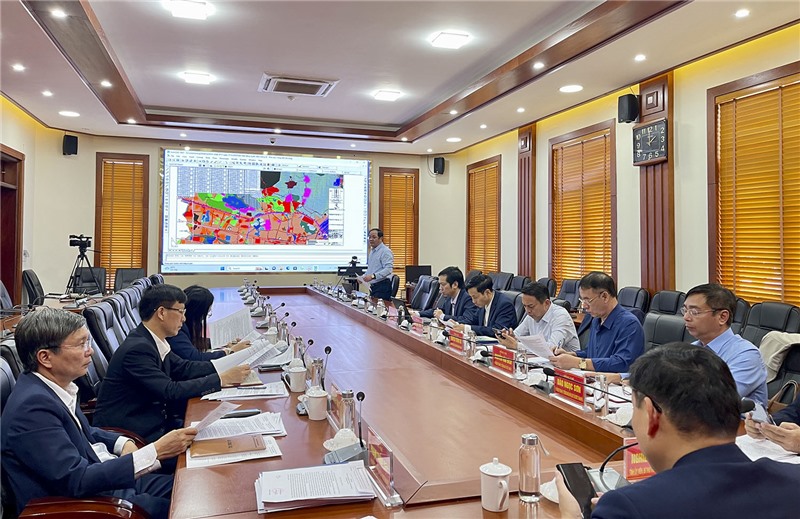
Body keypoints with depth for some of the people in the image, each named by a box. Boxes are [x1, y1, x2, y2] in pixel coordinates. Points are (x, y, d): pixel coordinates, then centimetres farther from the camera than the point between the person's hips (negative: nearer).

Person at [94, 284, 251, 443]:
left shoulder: (152, 341, 3)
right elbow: (170, 391, -26)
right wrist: (222, 379, -23)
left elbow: (183, 368, 12)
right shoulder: (137, 348, -23)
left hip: (152, 420, 8)